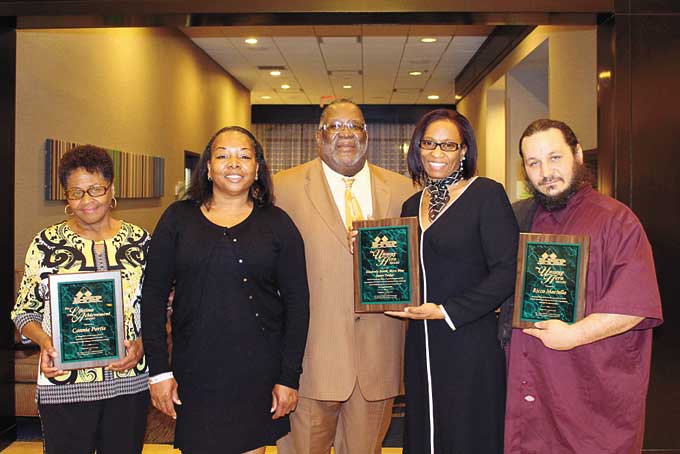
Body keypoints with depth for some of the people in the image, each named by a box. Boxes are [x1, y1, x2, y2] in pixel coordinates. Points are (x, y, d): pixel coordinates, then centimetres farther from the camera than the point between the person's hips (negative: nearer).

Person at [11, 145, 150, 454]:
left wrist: (142, 344, -10)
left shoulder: (140, 241, 2)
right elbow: (24, 311, 5)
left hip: (129, 381, 1)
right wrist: (45, 342, -14)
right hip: (64, 386, -1)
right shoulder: (47, 243, -1)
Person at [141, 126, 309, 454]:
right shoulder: (178, 218, 3)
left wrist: (289, 377, -4)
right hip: (195, 372, 0)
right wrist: (159, 371, -4)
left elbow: (297, 301, 0)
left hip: (258, 372, 0)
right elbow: (153, 295, 2)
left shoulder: (277, 223, 1)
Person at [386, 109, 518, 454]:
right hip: (421, 344, 6)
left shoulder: (487, 194, -7)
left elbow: (507, 272, -13)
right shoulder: (412, 205, 11)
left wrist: (447, 311, -16)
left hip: (470, 344, -5)